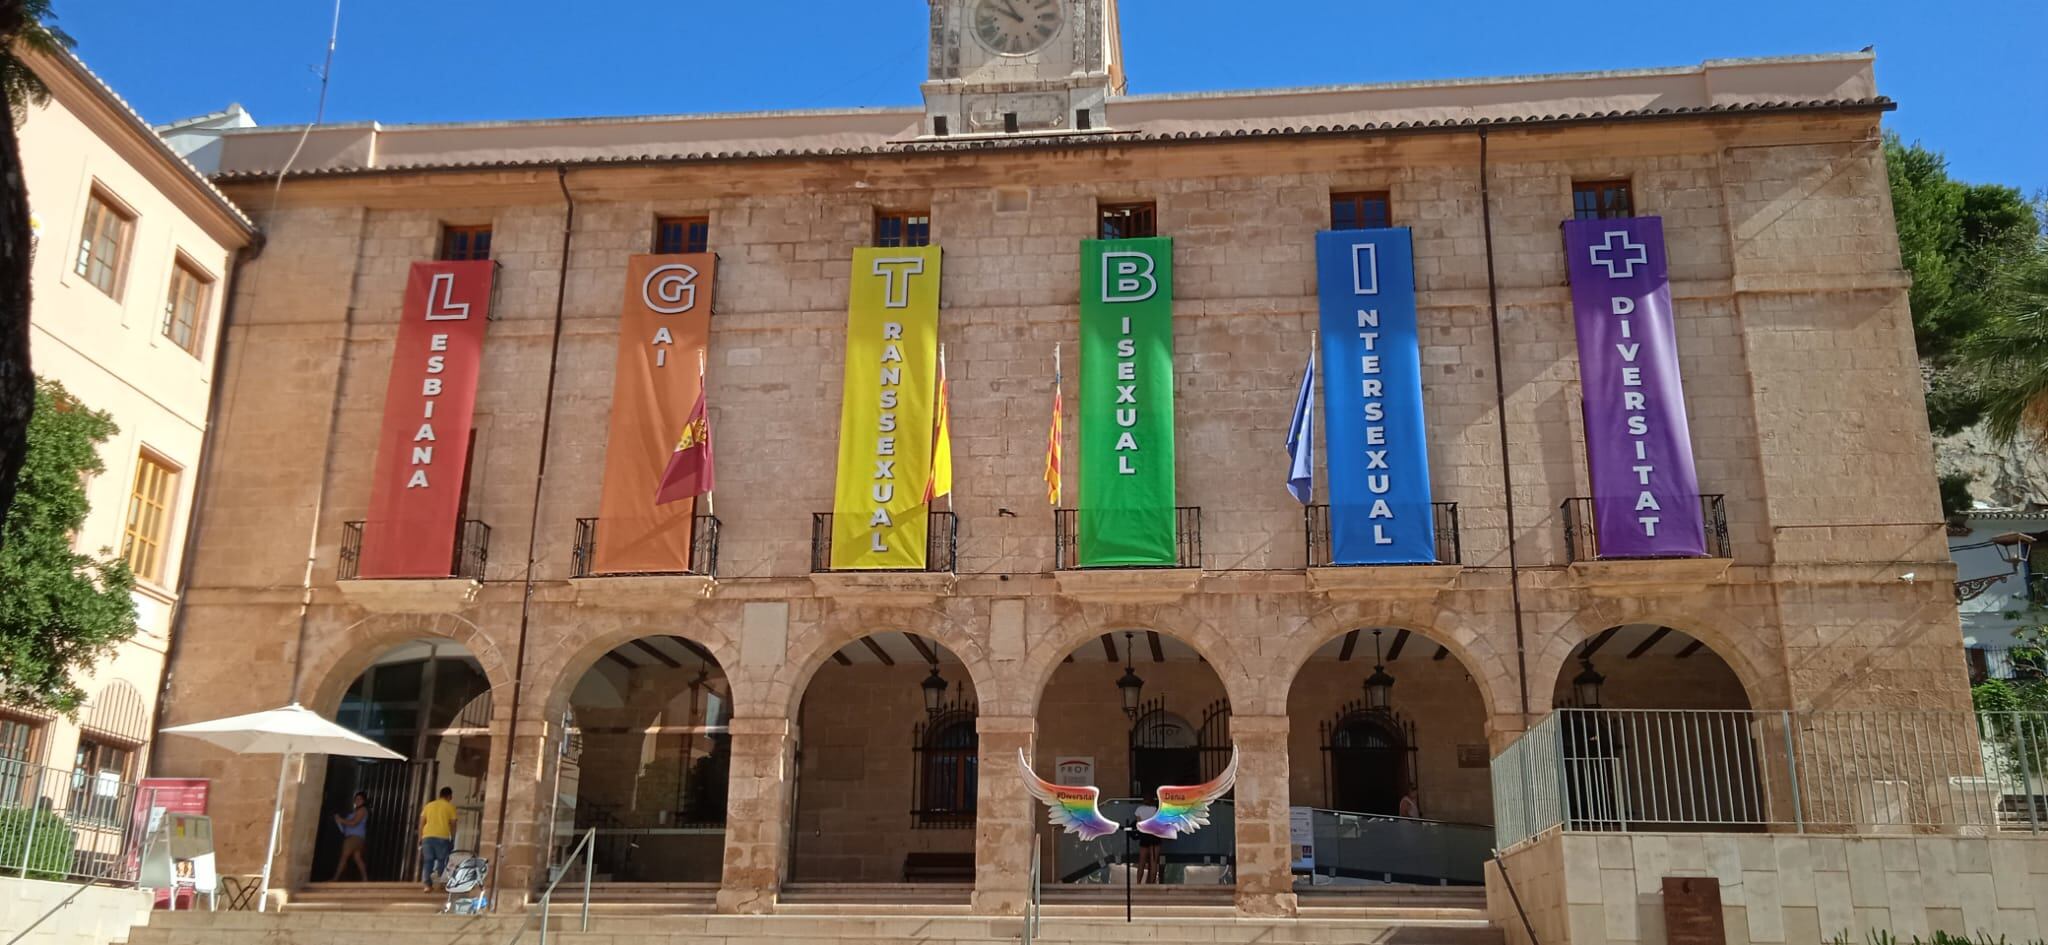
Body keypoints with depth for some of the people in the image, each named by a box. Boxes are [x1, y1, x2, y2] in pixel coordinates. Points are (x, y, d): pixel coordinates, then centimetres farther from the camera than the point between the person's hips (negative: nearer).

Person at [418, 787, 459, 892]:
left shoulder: (428, 805, 17)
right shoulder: (450, 807, 7)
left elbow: (421, 823, 13)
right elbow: (452, 825, 3)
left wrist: (420, 838, 16)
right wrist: (452, 840, 8)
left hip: (427, 836, 3)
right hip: (442, 837, -3)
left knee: (427, 861, 7)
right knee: (441, 860, 8)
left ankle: (426, 883, -5)